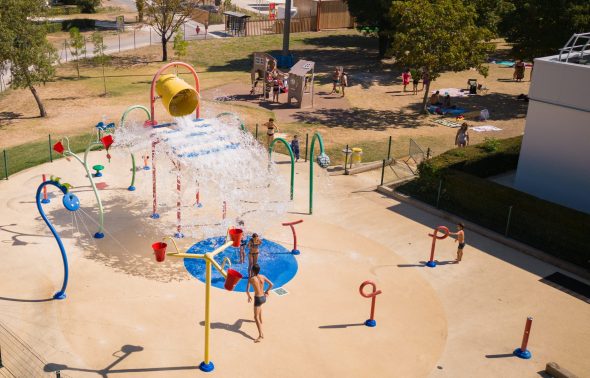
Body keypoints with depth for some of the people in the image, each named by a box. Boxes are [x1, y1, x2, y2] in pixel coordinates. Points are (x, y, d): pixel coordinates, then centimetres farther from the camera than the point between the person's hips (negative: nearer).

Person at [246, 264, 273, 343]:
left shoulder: (251, 278, -13)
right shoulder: (262, 277, -1)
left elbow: (247, 290, -15)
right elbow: (271, 284, 4)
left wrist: (249, 297, 4)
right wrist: (266, 291, 18)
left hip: (258, 299, -6)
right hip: (263, 298, 6)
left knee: (256, 317, -4)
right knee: (259, 306, 41)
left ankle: (261, 336, -15)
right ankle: (260, 320, 58)